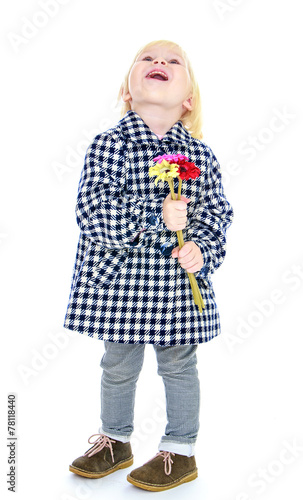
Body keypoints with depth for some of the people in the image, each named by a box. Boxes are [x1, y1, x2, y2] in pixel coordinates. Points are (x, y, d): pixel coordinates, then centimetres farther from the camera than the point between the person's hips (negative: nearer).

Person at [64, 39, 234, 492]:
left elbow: (217, 213, 4)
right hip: (119, 279, 0)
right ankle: (115, 442, 42)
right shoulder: (108, 145, -7)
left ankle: (180, 452, 35)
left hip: (179, 284, 1)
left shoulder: (201, 156, -2)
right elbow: (92, 213, -16)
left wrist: (203, 250, -15)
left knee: (179, 366, 14)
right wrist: (155, 216, -24)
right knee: (119, 366, 17)